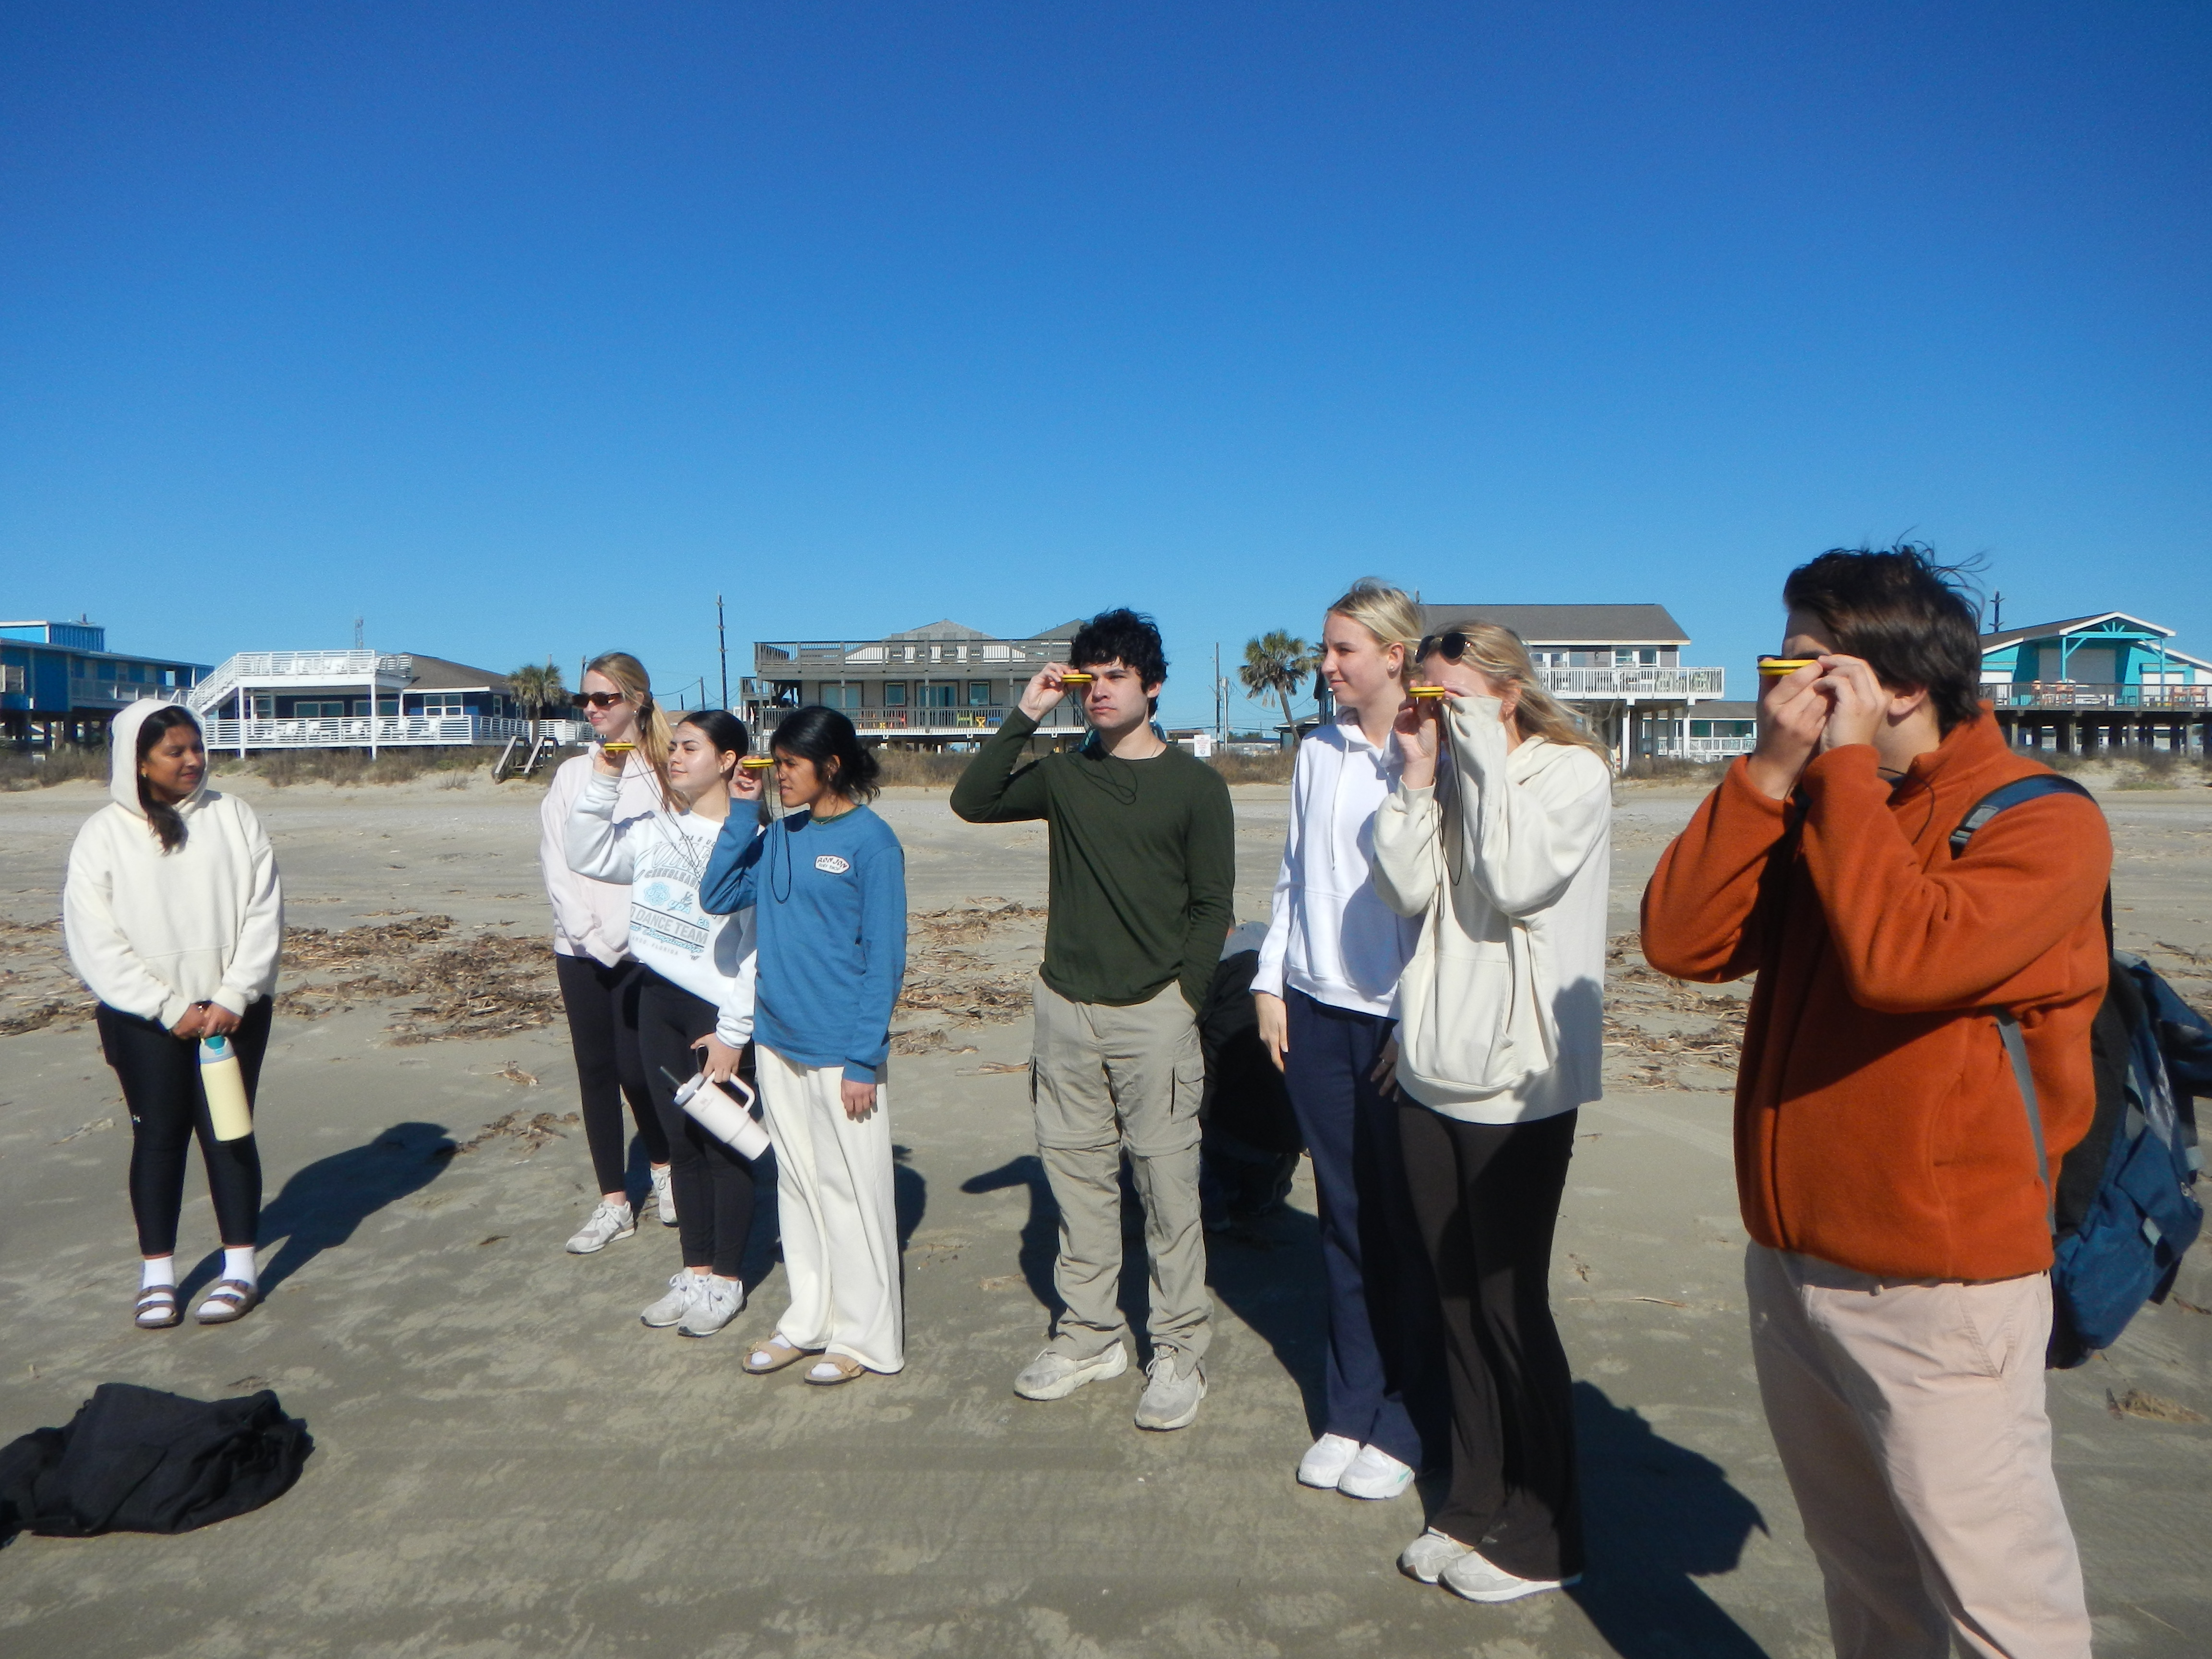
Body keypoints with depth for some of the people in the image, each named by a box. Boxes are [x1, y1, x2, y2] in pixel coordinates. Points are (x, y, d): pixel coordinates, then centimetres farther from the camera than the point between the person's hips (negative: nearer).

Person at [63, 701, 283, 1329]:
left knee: (228, 1131, 5)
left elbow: (263, 913, -3)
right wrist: (170, 1007, -13)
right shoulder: (103, 834, -2)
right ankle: (157, 1275, 18)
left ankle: (241, 1268, 15)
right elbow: (94, 940, -6)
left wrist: (232, 999, -11)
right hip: (144, 1018, 0)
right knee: (158, 1136, 6)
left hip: (233, 1009, 1)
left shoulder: (232, 816, 0)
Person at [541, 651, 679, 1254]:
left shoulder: (663, 776, -3)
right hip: (580, 950, 4)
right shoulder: (572, 774, 11)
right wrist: (587, 934, -6)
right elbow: (557, 862, 5)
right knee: (595, 1071, 6)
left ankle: (663, 1167, 22)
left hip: (640, 950, -4)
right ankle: (613, 1204, 16)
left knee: (635, 1068, -6)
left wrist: (621, 936, -15)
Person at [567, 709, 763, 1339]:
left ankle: (727, 1279, 21)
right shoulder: (656, 831, 7)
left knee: (723, 1146, 6)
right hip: (659, 999, 7)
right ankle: (695, 1270, 29)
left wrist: (734, 1032, -15)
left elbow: (760, 945, -16)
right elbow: (586, 855, 15)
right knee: (680, 1141, 15)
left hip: (718, 1012, -7)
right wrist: (604, 780, 4)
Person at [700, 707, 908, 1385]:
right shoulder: (779, 835, 8)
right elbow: (717, 896, 1)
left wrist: (863, 1060, -15)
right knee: (796, 1185, 16)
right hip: (779, 1042, 6)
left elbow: (884, 956, -12)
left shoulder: (871, 840, -11)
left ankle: (865, 1335, 19)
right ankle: (808, 1319, 31)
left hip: (840, 1050, -6)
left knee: (850, 1190, 5)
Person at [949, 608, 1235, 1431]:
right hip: (1066, 1005, 4)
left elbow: (1212, 907, -1)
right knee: (1075, 1171, 10)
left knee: (1166, 1179, -1)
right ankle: (1089, 1335, 23)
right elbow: (972, 801, -1)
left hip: (1153, 1011, -4)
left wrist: (1184, 996, -9)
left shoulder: (1195, 784, 0)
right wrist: (1025, 716, -5)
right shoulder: (1065, 775, 10)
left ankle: (1179, 1349, 12)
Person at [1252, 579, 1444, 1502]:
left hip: (1398, 1020, -5)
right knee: (1343, 1219, 13)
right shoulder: (1318, 753, 9)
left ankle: (1409, 1427, 22)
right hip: (1315, 1012, 5)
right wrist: (1271, 981, 9)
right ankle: (1351, 1411, 27)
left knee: (1405, 1228, 7)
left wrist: (1420, 1023, -12)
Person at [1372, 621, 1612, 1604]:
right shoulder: (1451, 778, 10)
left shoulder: (1573, 773, -7)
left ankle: (1541, 1538, 22)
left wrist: (1483, 751, -18)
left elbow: (1517, 883, -23)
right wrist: (1419, 774, -8)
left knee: (1510, 1308, 4)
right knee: (1456, 1302, 14)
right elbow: (1404, 891, -3)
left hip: (1517, 1082, -6)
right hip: (1433, 1074, 6)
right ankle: (1474, 1506, 31)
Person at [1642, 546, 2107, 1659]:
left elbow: (1898, 957, -30)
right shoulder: (1815, 805, 7)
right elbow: (1681, 941, -6)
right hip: (1789, 1265, 6)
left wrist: (1847, 767, -20)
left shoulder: (2040, 819, -12)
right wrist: (1771, 768, -13)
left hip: (1940, 1291, -6)